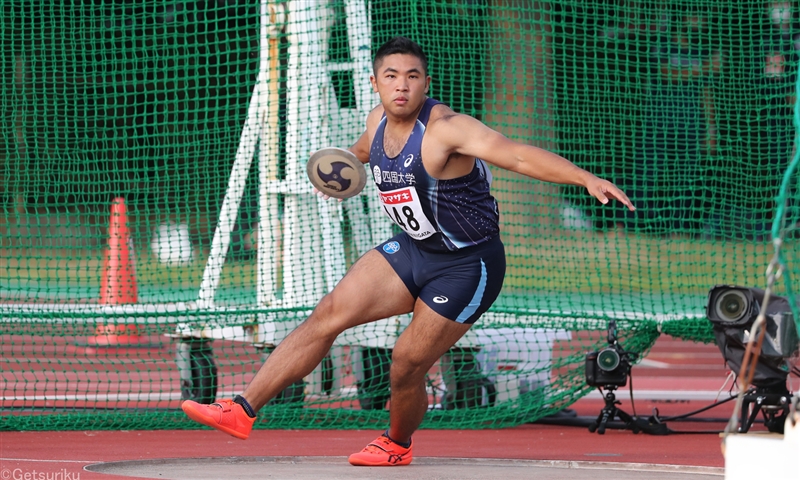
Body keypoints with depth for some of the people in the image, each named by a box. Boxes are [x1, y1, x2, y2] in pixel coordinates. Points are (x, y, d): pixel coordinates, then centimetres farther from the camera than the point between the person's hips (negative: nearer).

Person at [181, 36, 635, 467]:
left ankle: (397, 443, 30)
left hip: (466, 267, -7)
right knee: (329, 314, -5)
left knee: (408, 364, -4)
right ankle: (243, 411, -4)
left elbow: (519, 155, -40)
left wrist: (587, 178, -49)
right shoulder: (379, 121, -4)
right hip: (411, 251, 7)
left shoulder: (445, 128, -27)